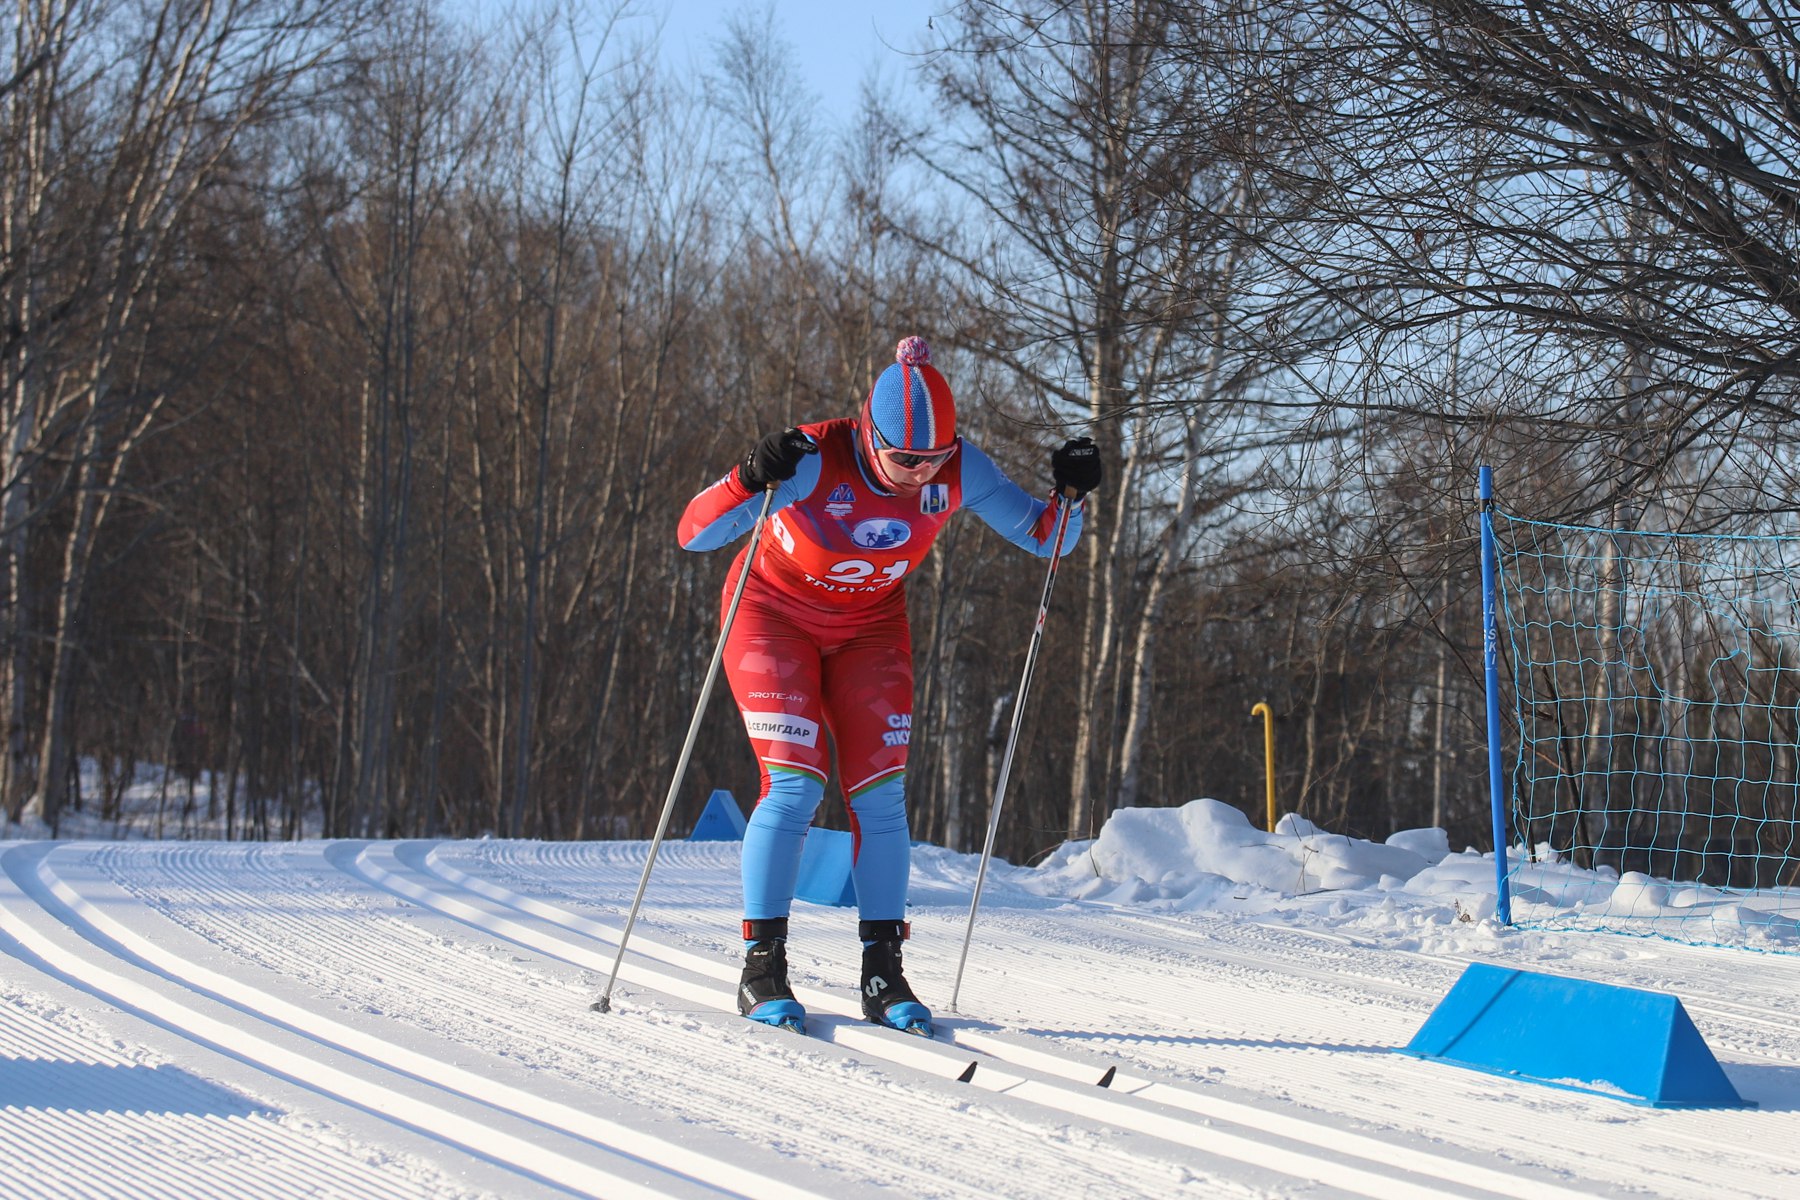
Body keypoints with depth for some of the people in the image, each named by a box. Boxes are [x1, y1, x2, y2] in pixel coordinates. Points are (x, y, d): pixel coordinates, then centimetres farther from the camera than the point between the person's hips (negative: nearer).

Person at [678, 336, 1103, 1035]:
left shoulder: (958, 470, -21)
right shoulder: (814, 462, -32)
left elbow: (1043, 537, -8)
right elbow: (694, 534, -34)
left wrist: (1070, 493, -29)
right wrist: (750, 481, -52)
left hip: (870, 629, 3)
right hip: (774, 615, -3)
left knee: (879, 795, -5)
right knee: (795, 786, -15)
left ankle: (884, 975, 2)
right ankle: (762, 967, -5)